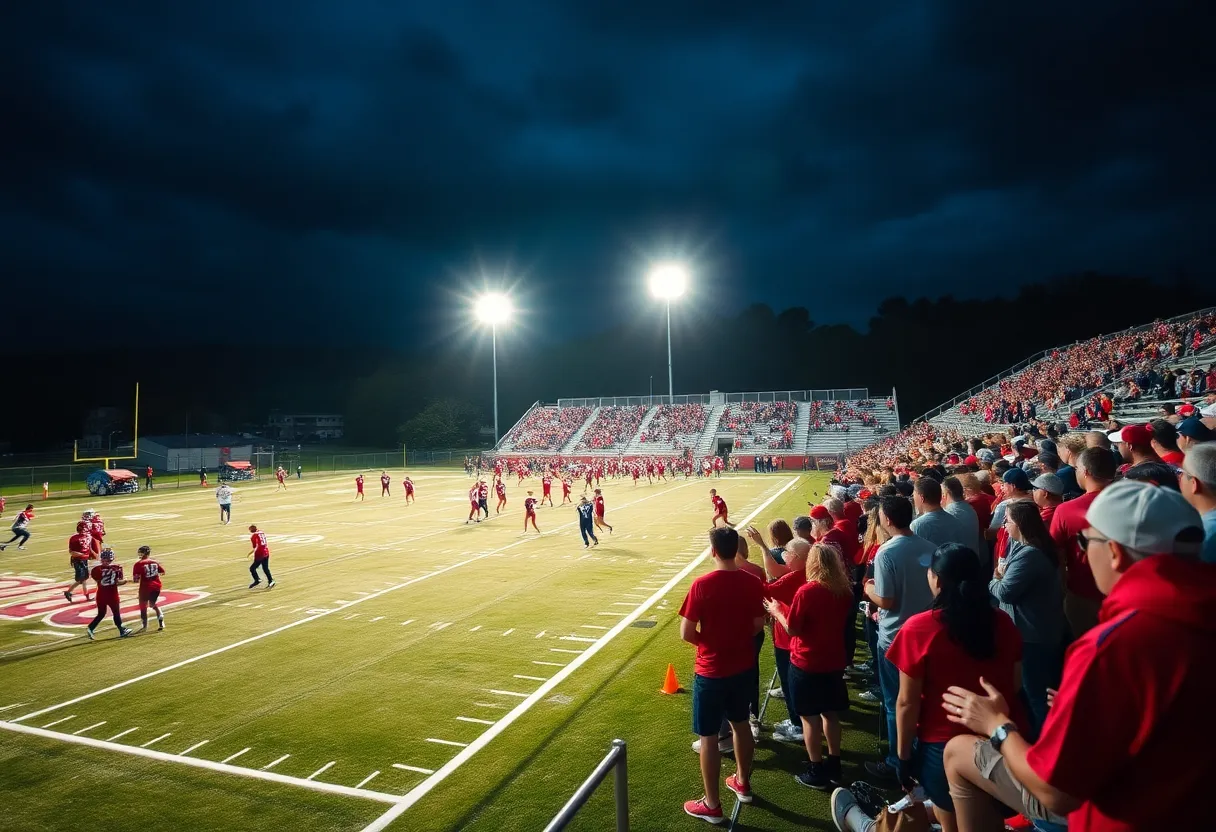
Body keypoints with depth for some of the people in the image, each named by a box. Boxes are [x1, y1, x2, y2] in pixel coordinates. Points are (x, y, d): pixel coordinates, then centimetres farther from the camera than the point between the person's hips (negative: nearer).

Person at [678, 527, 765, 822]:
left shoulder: (702, 585, -22)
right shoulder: (752, 582, -8)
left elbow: (686, 633, -17)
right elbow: (758, 625, 3)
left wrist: (707, 642, 1)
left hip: (711, 671, -5)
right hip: (742, 666, 6)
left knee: (708, 736, 9)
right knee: (740, 724, 25)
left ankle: (712, 805, 21)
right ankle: (743, 782, 43)